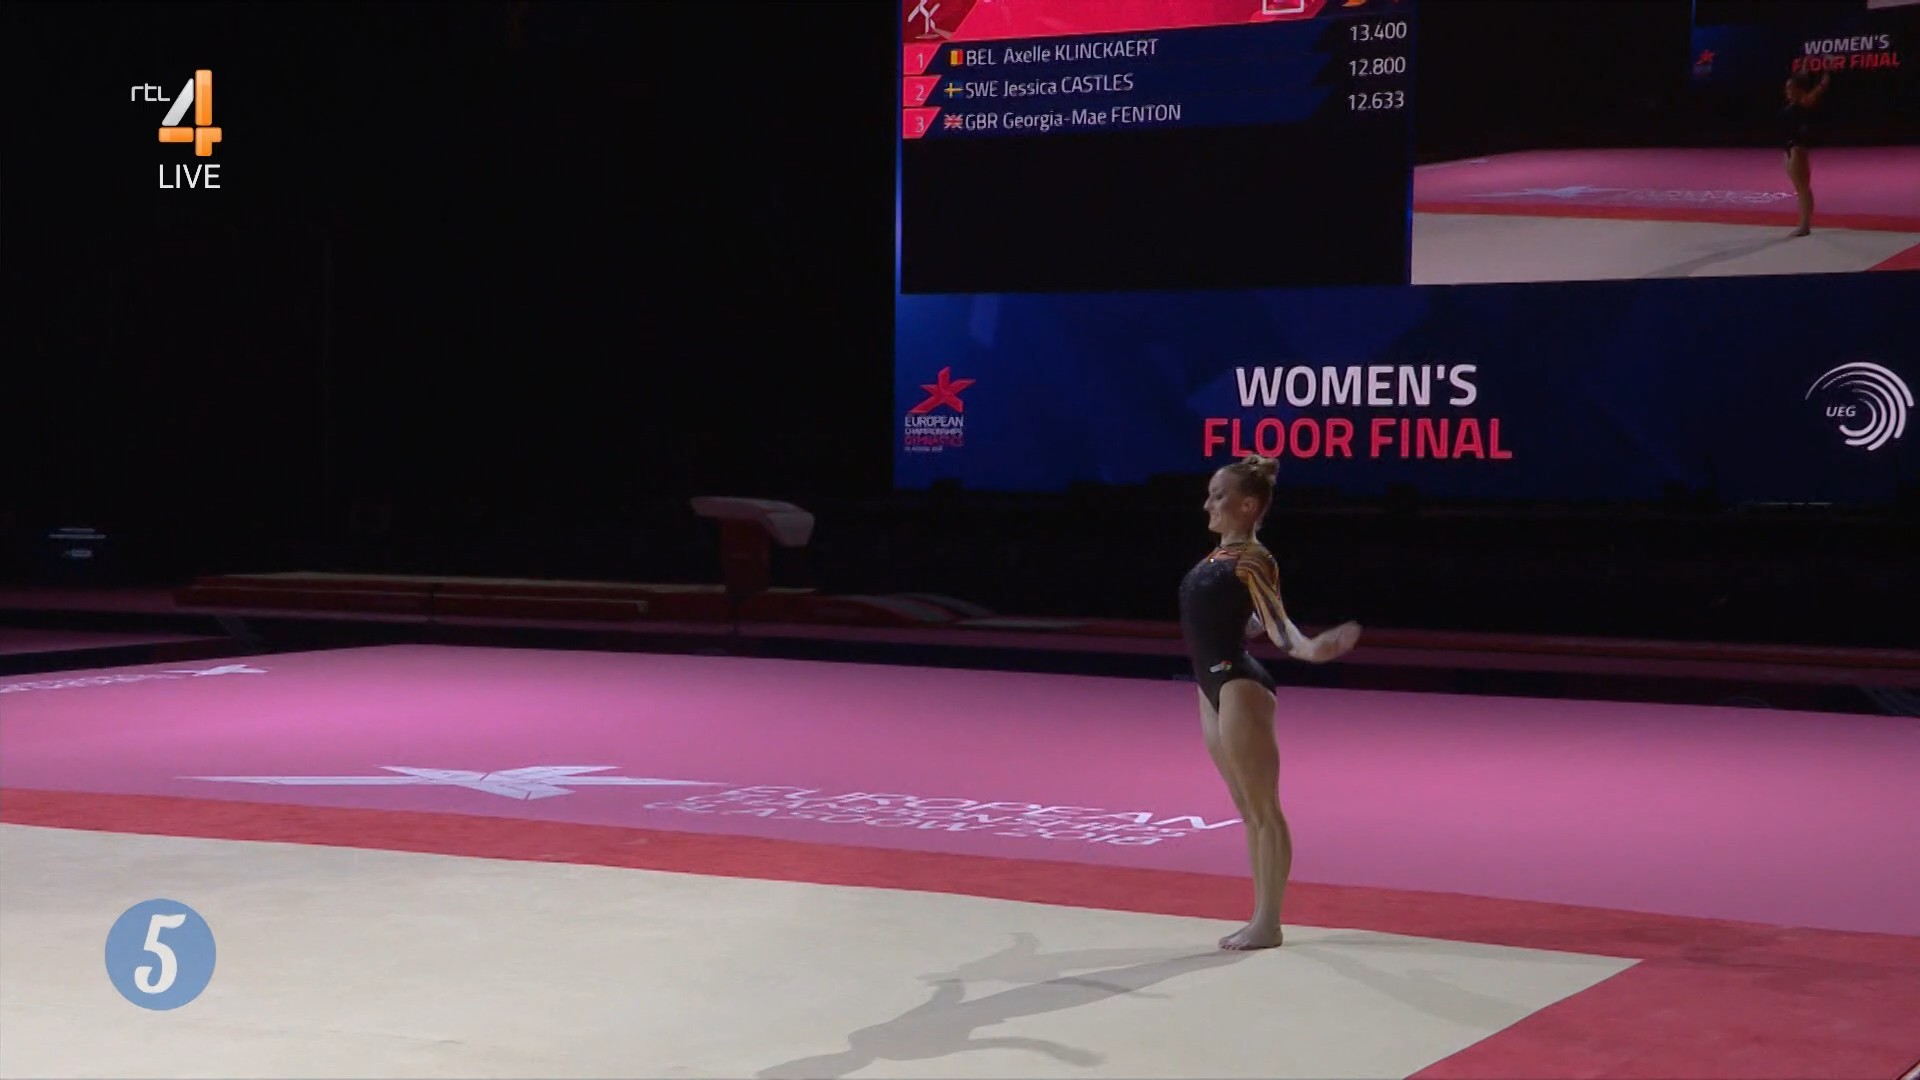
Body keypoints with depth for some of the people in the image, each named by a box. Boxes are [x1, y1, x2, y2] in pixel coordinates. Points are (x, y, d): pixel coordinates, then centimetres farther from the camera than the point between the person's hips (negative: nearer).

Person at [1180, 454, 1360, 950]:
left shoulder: (1252, 559, -13)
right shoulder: (1221, 555, 11)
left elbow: (1275, 621, -21)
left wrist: (1309, 648, -41)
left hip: (1238, 687, -10)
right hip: (1213, 688, 10)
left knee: (1264, 809, -2)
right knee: (1247, 810, 13)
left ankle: (1269, 922, 2)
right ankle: (1260, 918, 19)